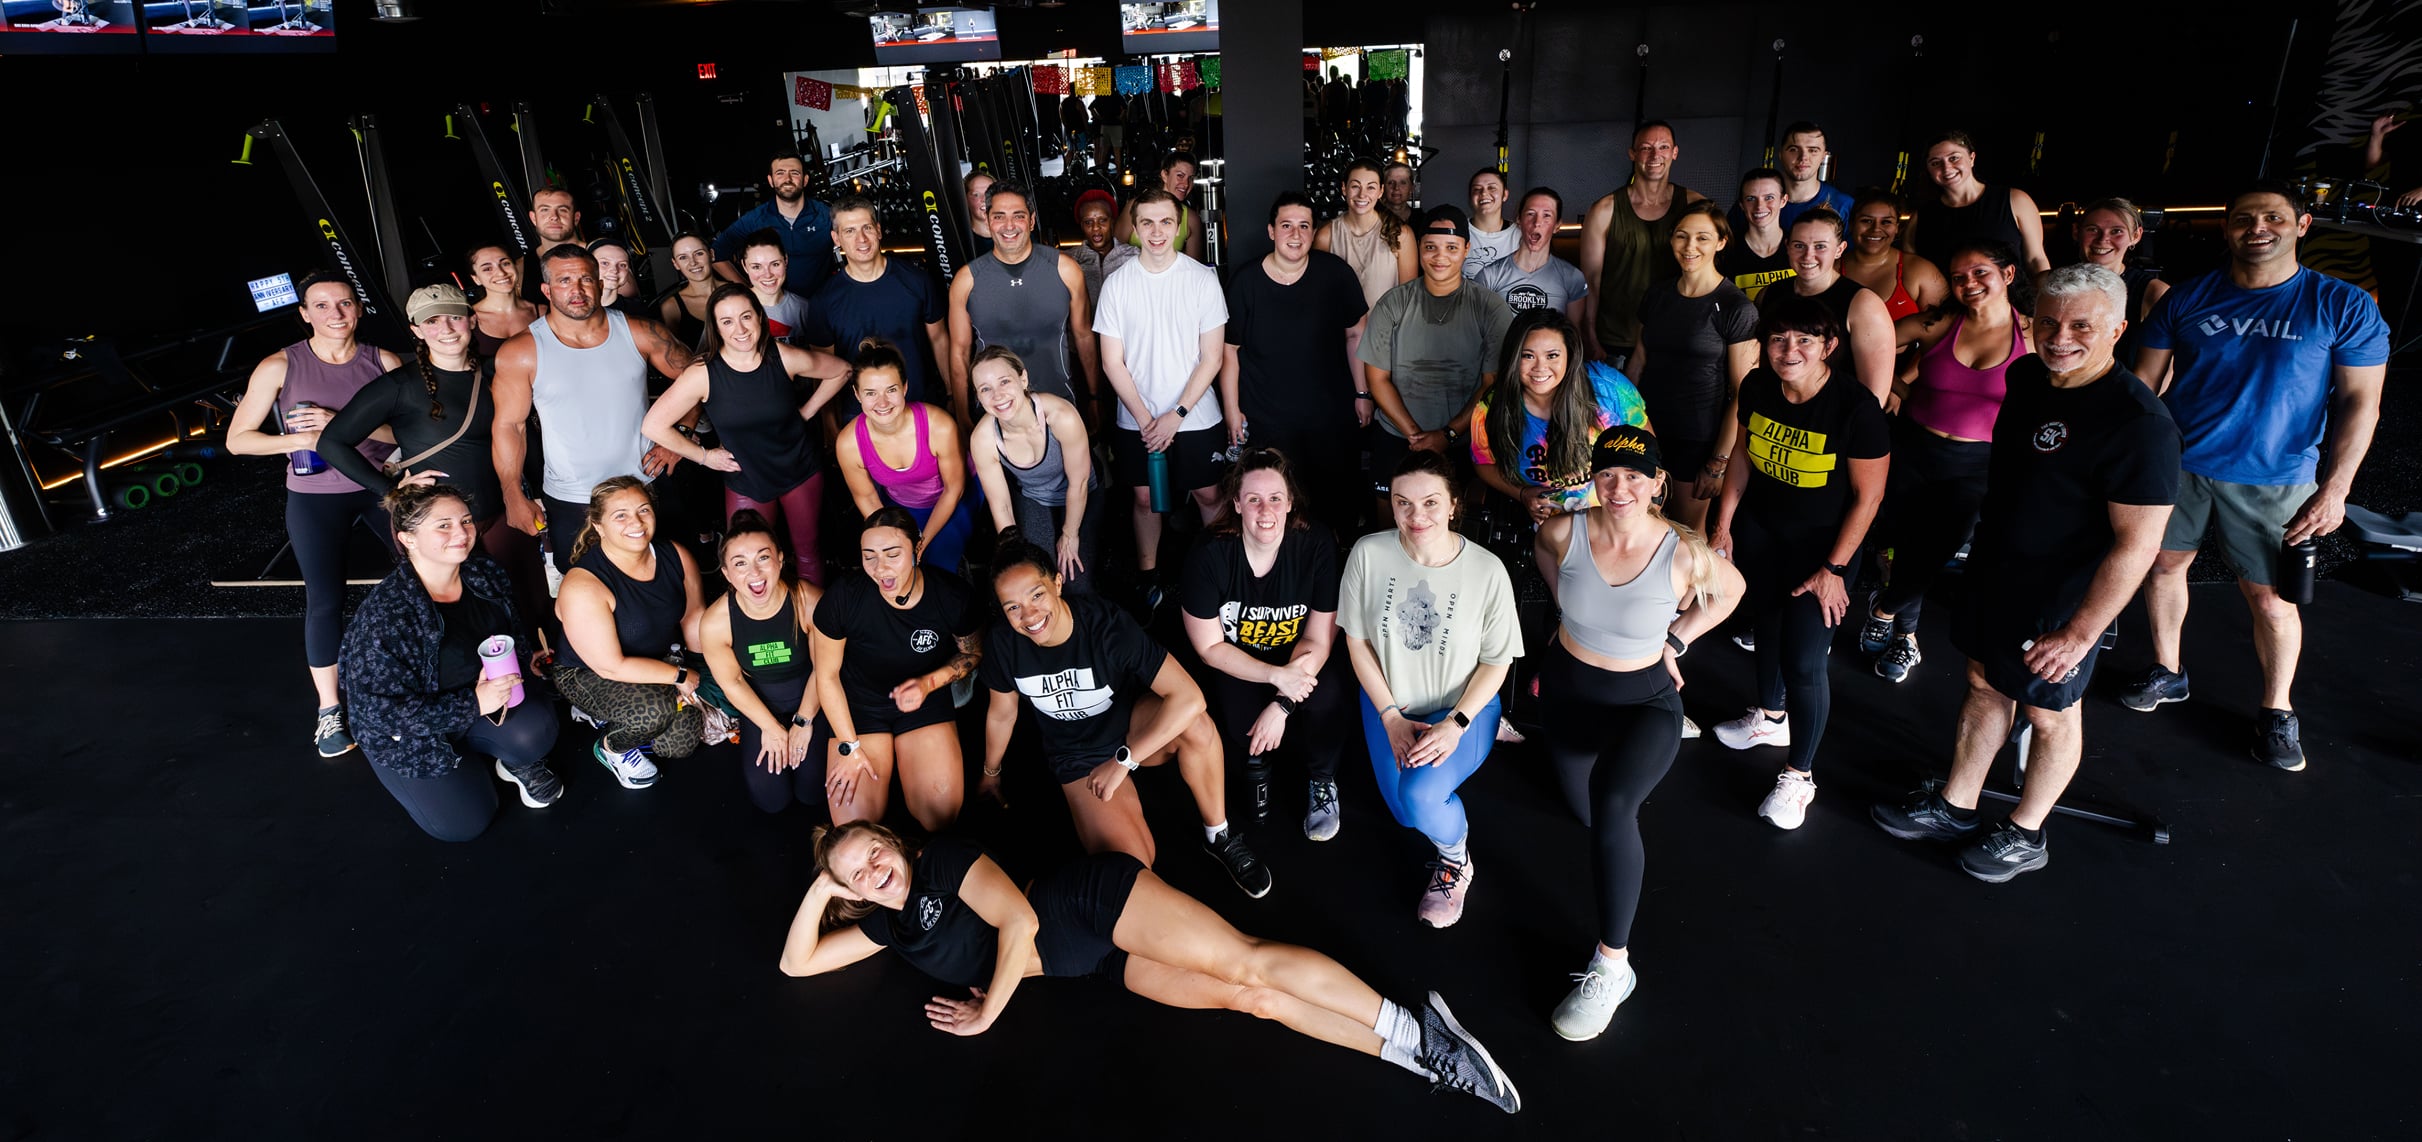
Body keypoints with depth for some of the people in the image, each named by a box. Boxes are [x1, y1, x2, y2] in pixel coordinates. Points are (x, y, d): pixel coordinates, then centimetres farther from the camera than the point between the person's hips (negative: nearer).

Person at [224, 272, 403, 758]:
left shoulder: (383, 361, -4)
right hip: (316, 499, -1)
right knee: (325, 601, 3)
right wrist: (302, 440, -19)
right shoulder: (280, 366, -7)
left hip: (381, 486, 1)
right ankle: (329, 709, 16)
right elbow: (237, 439, -4)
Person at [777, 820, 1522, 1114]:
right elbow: (797, 963, 17)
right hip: (1110, 966, 5)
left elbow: (1020, 921, -16)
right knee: (1246, 999, -10)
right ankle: (1411, 1054, -12)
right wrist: (818, 889, 2)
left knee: (1244, 962, -21)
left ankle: (1413, 1028, -18)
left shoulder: (942, 859, -8)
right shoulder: (890, 924, 12)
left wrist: (988, 1013, -9)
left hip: (1100, 899, -5)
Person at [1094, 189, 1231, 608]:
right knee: (1145, 497, 12)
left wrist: (1176, 414, -13)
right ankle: (1147, 575, 29)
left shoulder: (1203, 278, -7)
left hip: (1196, 417, -1)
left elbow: (1213, 356, -6)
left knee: (1209, 494, 7)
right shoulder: (1117, 284, -4)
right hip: (1137, 421, 1)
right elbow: (1113, 362, -3)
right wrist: (1145, 419, -10)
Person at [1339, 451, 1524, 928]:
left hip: (1464, 707, -2)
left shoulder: (1487, 570, -19)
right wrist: (1391, 717, -9)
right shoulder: (1368, 553, -15)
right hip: (1389, 700, 3)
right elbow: (1357, 639, -5)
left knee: (1420, 796, -26)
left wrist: (1455, 724, -18)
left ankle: (1456, 862, 8)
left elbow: (1496, 661, -8)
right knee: (1404, 812, -11)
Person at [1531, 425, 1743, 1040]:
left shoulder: (1683, 552, -21)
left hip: (1644, 698, -3)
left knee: (1612, 808, -30)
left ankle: (1612, 964, -17)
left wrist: (1676, 641, -1)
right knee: (1591, 818, 16)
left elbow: (1730, 589, 3)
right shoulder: (1564, 532, -16)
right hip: (1568, 688, 4)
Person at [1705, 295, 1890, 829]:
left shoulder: (1855, 409, -25)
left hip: (1821, 546, -5)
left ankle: (1799, 775, 14)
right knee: (1767, 628, 20)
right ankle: (1770, 717, 48)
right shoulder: (1756, 388, -9)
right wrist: (1723, 525, 6)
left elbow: (1868, 495, -16)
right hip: (1759, 531, 5)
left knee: (1803, 661, -5)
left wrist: (1833, 569, -15)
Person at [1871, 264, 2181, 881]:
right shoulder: (2027, 376, -1)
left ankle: (2025, 836, 32)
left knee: (2051, 713, 12)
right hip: (1993, 574, 8)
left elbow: (2138, 542, -25)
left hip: (2058, 604, -7)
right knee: (1985, 685, 20)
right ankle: (1955, 807, 37)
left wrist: (2081, 630, -23)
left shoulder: (2140, 424, -26)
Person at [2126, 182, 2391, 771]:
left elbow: (2360, 402, -4)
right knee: (2163, 565, 12)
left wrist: (2334, 490, -10)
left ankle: (2277, 710, 19)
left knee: (2271, 596, 2)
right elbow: (2145, 381, 4)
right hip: (2177, 463, 3)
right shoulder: (2186, 299, 0)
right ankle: (2167, 672, 32)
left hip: (2273, 478, -2)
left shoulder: (2344, 307, -5)